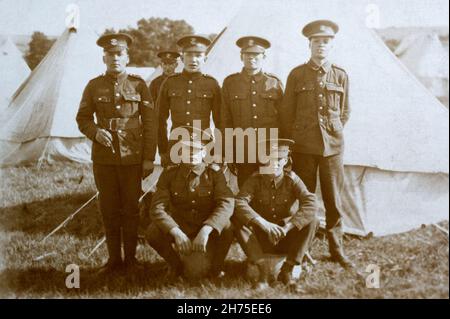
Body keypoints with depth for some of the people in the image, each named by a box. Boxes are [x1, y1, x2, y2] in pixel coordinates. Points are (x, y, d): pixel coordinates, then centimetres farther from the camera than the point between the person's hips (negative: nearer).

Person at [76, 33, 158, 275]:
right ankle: (114, 258, 20)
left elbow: (150, 123, 2)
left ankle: (130, 257, 18)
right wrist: (96, 132, -11)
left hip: (132, 157, -1)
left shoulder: (138, 85, 3)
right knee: (109, 209, 7)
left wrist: (149, 158, -4)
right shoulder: (94, 86, 6)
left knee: (131, 209, 5)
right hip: (103, 157, 2)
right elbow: (83, 118, 11)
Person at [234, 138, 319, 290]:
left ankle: (287, 270, -18)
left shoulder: (291, 179, -9)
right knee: (238, 219, -26)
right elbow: (239, 203, -25)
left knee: (312, 220, -26)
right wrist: (264, 224, -38)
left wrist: (286, 228, -35)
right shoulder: (255, 180, -8)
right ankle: (262, 271, -23)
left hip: (288, 239, 0)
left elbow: (311, 204, -26)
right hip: (261, 240, 0)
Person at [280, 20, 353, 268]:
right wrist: (292, 143, 6)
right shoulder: (297, 75, 2)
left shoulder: (340, 75, 7)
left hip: (333, 146, 2)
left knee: (334, 200, 6)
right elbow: (286, 114, 6)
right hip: (303, 147, -1)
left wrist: (334, 133, 11)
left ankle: (336, 249, 18)